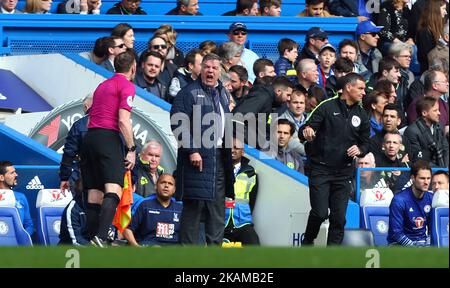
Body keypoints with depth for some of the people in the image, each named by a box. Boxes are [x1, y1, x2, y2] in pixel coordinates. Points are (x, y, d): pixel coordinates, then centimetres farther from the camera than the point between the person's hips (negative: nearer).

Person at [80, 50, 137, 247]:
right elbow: (123, 120, -11)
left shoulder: (102, 85, 25)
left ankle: (92, 241, 1)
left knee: (94, 196, 7)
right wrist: (131, 149, -8)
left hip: (89, 137, 8)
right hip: (109, 137, -8)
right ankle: (100, 237, -36)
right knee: (113, 191, -18)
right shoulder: (126, 85, 1)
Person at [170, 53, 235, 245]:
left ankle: (215, 246, 15)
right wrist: (191, 151, -19)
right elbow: (178, 124, -13)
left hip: (219, 156, 7)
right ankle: (189, 246, -4)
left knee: (217, 204, 9)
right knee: (194, 203, -8)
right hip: (197, 155, -7)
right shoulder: (189, 93, -5)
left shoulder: (223, 94, 18)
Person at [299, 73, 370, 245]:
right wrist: (306, 131, -32)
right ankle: (307, 242, 16)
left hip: (344, 172, 4)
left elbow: (366, 142, 18)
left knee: (339, 217, 1)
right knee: (320, 212, -10)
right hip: (320, 170, -4)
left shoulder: (361, 115, 10)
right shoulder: (327, 107, -5)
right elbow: (303, 132, -8)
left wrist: (359, 150, -5)